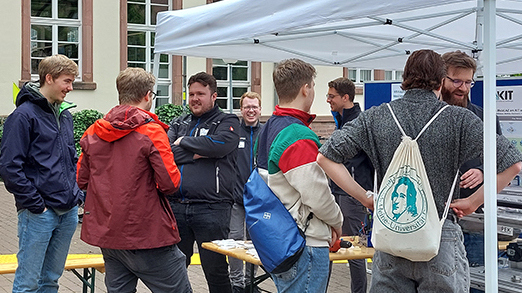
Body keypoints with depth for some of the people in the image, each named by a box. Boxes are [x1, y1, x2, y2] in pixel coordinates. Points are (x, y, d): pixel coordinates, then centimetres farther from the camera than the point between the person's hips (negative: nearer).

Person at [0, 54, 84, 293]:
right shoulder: (24, 115, -10)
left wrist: (77, 194, 11)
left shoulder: (65, 115, 14)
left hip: (68, 212, 7)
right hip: (38, 214, -7)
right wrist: (34, 203, -15)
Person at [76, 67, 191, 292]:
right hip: (147, 233, -7)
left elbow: (82, 179, 9)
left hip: (106, 232, 7)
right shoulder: (151, 131, -13)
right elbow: (170, 183, -17)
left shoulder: (93, 132, 6)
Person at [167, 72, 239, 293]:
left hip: (211, 207, -4)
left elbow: (219, 144, -16)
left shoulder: (227, 122, 5)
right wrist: (197, 153, -8)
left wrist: (184, 142, -4)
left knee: (216, 271, 1)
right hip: (175, 206, 4)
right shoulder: (178, 123, 18)